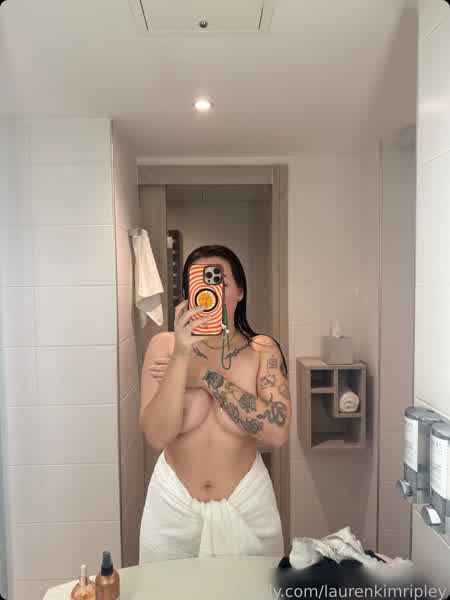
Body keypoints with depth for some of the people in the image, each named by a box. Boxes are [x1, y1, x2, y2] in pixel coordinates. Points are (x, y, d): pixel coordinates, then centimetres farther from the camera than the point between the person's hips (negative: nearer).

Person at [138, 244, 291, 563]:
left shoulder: (262, 350, -9)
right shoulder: (164, 345, -10)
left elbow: (278, 432, -23)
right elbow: (157, 437, -20)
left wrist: (205, 376, -22)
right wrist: (182, 356, -30)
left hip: (245, 503, 0)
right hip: (173, 502, 1)